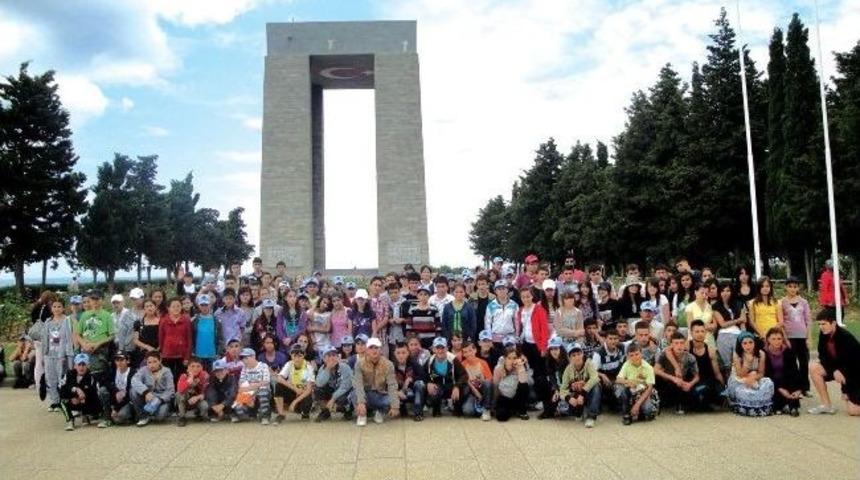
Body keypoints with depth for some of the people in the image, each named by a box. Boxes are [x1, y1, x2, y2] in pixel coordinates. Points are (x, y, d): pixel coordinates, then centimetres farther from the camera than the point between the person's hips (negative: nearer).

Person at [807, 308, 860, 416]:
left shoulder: (846, 338, -29)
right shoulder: (823, 334, -10)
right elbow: (822, 356, -2)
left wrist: (846, 390, -23)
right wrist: (834, 370, -22)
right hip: (837, 367, 7)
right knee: (813, 367, -19)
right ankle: (827, 405, -8)